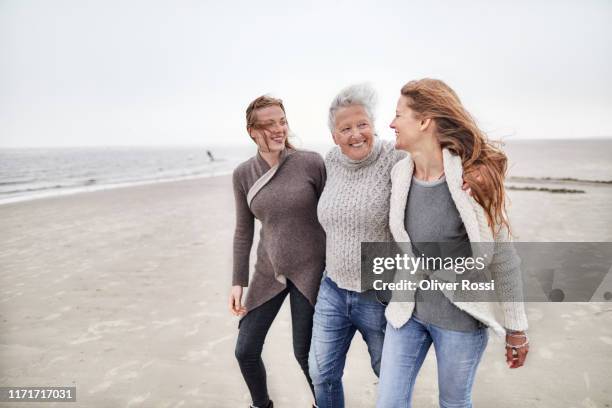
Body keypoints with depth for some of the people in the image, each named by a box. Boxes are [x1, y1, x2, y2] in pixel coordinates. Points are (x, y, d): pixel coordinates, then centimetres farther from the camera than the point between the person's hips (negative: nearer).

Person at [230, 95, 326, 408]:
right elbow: (243, 231, 4)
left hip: (310, 269, -3)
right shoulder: (243, 175, -2)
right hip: (268, 272, 4)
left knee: (304, 352, 5)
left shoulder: (312, 163, -11)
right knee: (245, 351, 8)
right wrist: (239, 281, 2)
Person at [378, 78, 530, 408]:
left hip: (460, 319, -4)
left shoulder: (474, 179, -19)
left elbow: (503, 259, -11)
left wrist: (516, 328, -4)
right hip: (407, 310, 4)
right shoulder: (399, 174, -5)